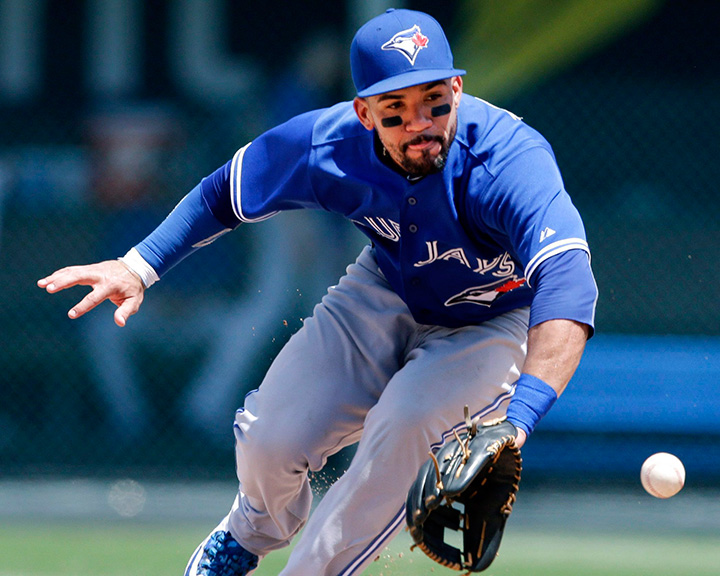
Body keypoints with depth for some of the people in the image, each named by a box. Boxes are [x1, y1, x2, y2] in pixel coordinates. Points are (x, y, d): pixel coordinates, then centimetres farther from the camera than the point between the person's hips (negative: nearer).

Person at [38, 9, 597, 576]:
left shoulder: (512, 161, -39)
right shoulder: (326, 145, -24)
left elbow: (566, 280, -56)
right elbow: (224, 192, -3)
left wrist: (516, 421, -69)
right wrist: (138, 267, -14)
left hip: (490, 327, -3)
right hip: (385, 293, 4)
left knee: (403, 426, -32)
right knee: (271, 441, -12)